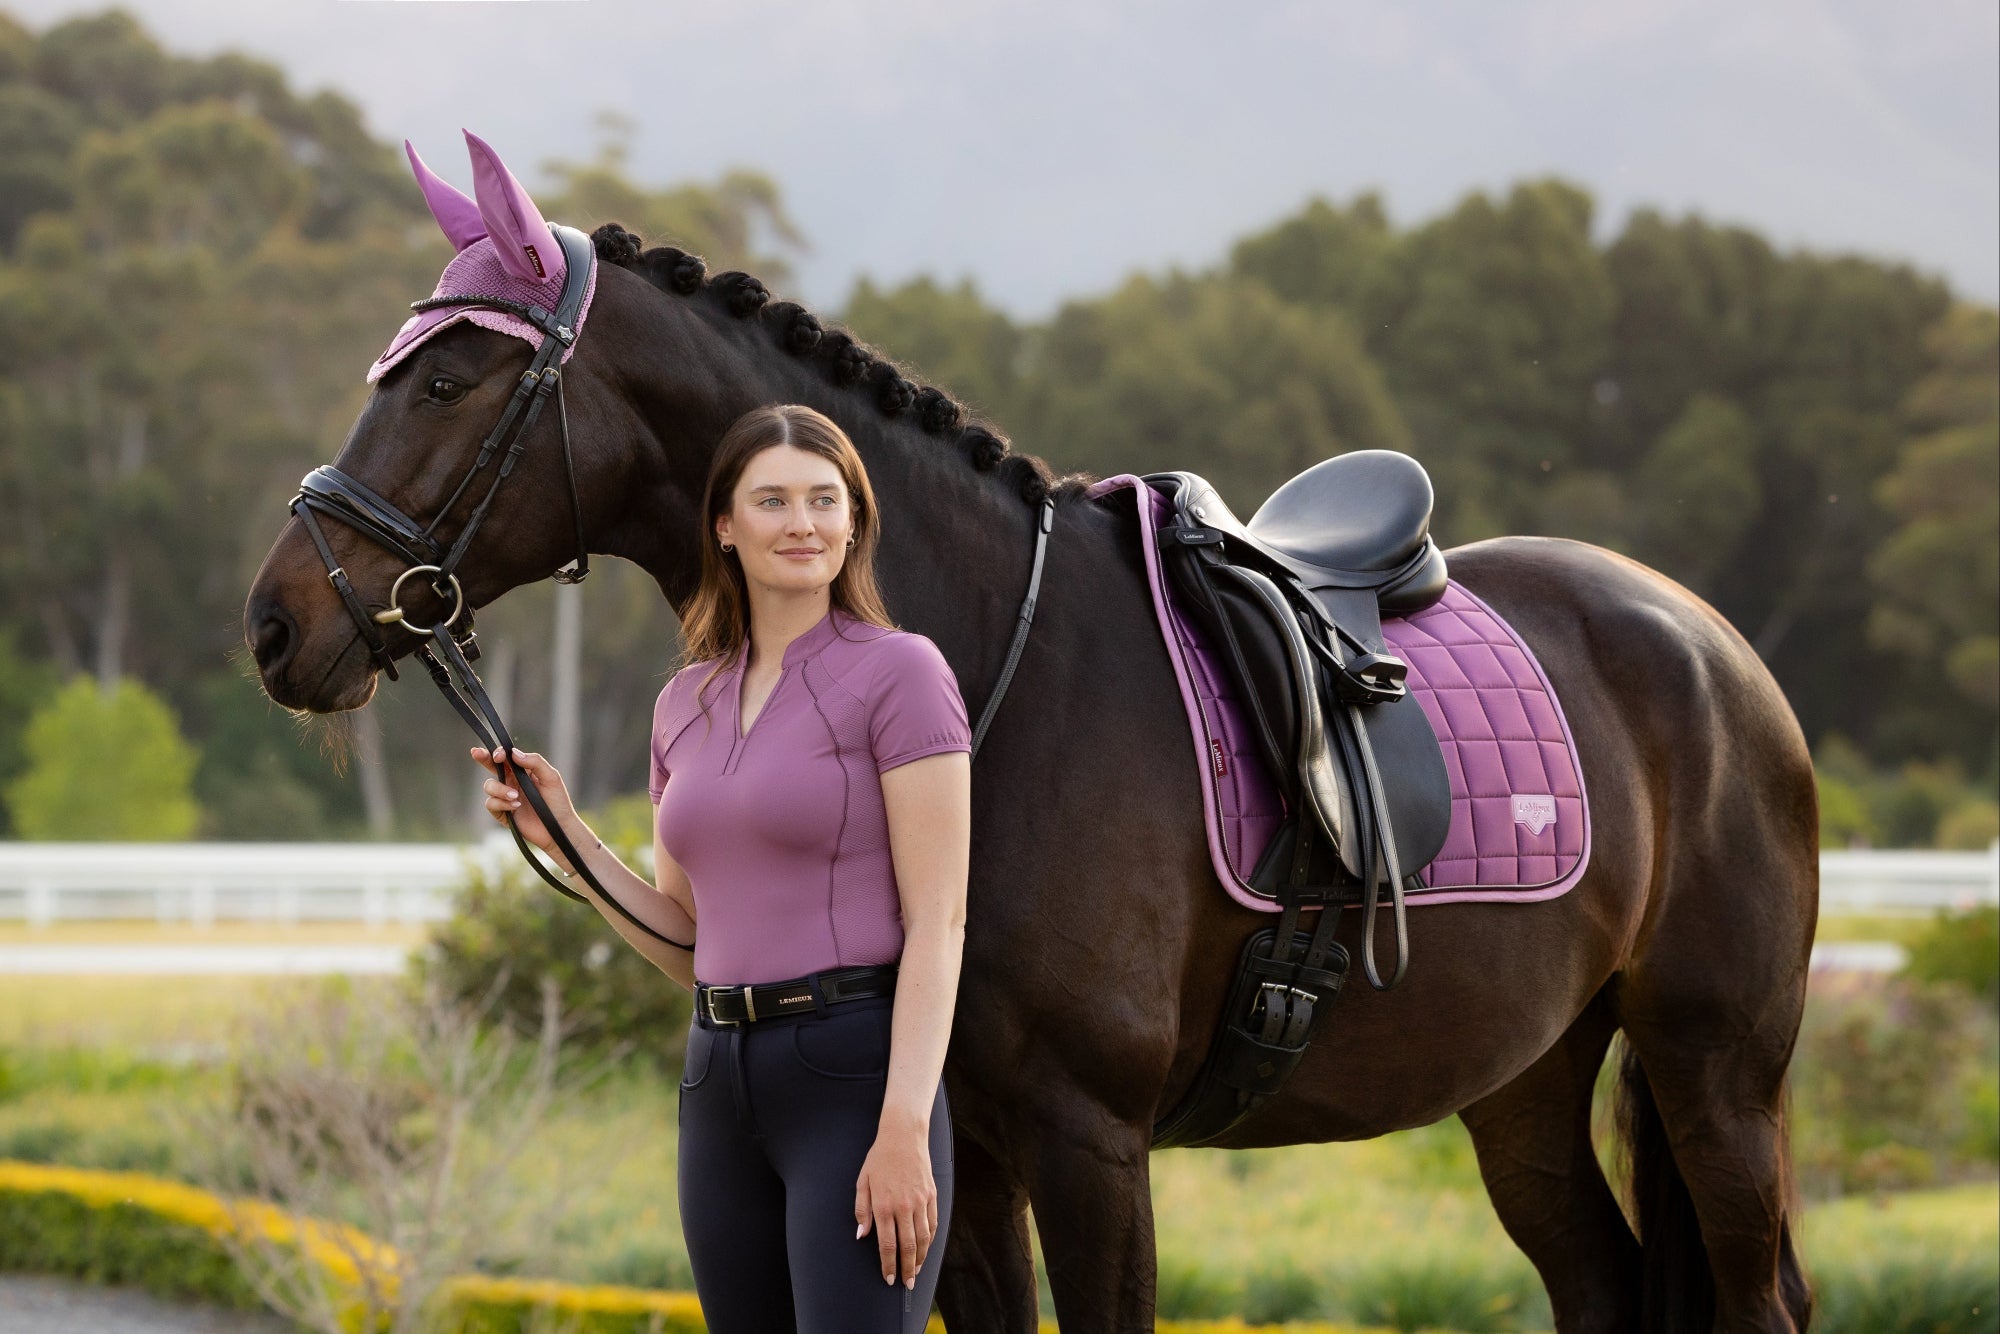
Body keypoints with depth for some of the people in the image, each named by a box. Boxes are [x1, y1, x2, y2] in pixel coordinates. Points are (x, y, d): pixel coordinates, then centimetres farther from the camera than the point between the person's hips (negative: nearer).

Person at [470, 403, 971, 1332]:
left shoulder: (898, 672, -4)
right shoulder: (685, 704, 14)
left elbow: (937, 922, -10)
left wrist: (904, 1130, -19)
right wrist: (564, 836, 6)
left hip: (854, 1073, -7)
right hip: (720, 1080, 7)